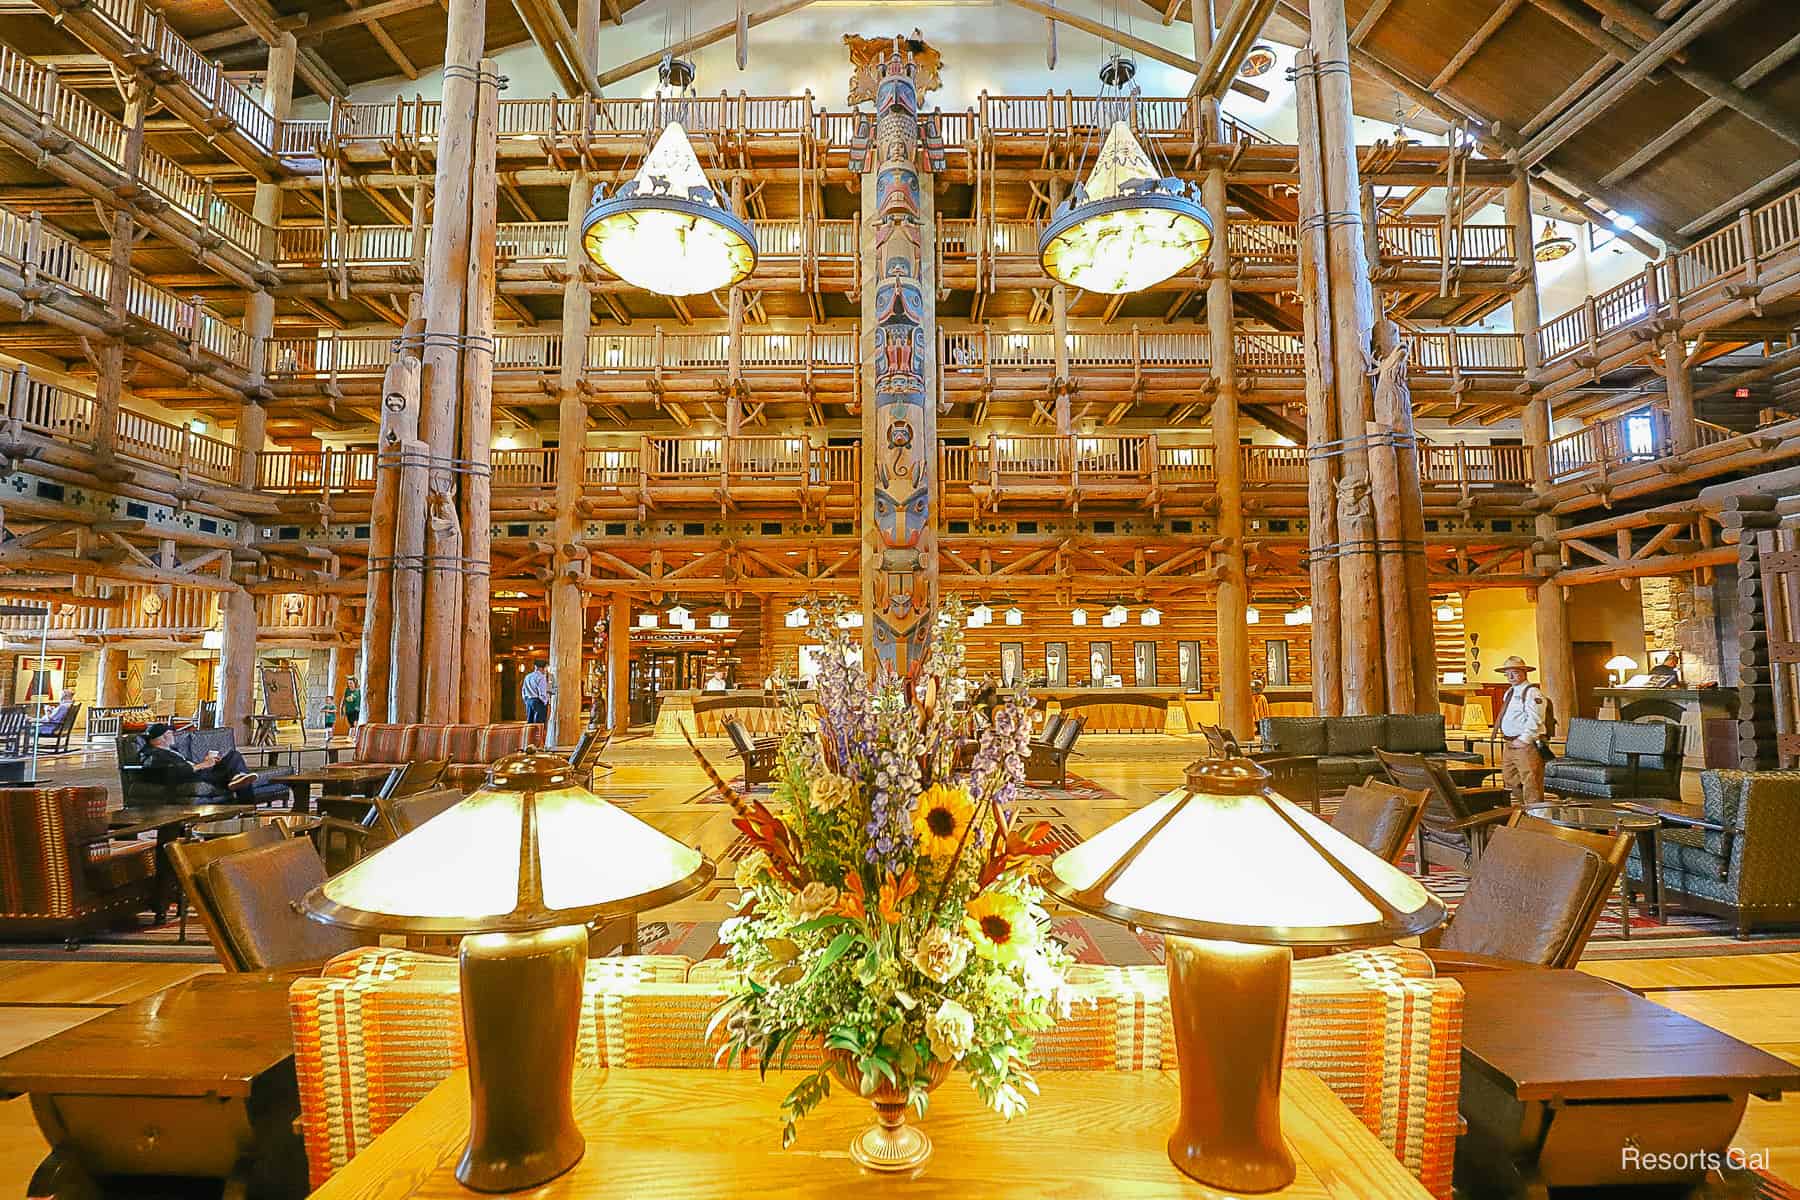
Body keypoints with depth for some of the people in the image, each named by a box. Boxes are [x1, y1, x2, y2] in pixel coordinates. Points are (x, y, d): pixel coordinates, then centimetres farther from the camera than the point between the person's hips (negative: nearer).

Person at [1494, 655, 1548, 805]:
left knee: (1530, 782, -8)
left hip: (1526, 745, -10)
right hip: (1510, 744, 10)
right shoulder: (1509, 692, 17)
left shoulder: (1532, 692, -11)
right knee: (1511, 781, 18)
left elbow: (1535, 720, -20)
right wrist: (1506, 735, 15)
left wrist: (1523, 740, -22)